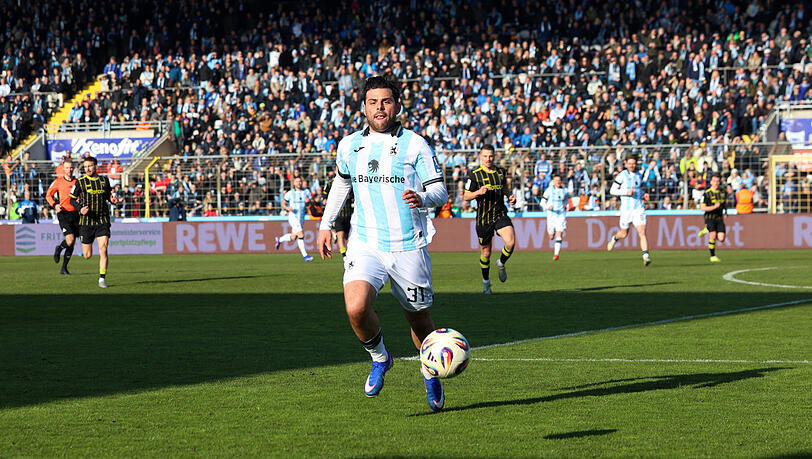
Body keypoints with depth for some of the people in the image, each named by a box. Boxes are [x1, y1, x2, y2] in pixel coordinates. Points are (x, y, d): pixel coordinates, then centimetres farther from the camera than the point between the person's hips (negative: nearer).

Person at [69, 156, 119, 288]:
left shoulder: (104, 181, 7)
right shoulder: (80, 182, -2)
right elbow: (72, 199, 4)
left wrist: (113, 200, -2)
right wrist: (80, 209, -14)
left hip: (103, 221, 1)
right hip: (86, 221, -1)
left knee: (103, 249, -14)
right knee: (87, 255, 3)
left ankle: (102, 279, -7)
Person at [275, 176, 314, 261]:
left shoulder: (306, 191, 5)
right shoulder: (290, 193, -4)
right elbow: (283, 204, 3)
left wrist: (308, 201, -13)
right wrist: (287, 208, -19)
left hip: (301, 217, 5)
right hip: (293, 216, -5)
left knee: (293, 238, 14)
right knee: (301, 235, -18)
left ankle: (279, 240, 42)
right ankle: (305, 255, -15)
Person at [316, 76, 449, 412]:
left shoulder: (415, 145, -4)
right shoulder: (349, 146, 6)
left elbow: (440, 191, -3)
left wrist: (422, 199, -25)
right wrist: (326, 224, 22)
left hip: (409, 248, -1)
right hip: (365, 245, 1)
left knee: (419, 317, 9)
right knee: (356, 308, -23)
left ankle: (430, 372, 39)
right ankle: (379, 358, 6)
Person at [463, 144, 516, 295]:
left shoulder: (500, 172, 7)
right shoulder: (475, 175, -5)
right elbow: (466, 196, -2)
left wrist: (510, 196, 6)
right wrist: (479, 192, -20)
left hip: (500, 215, 2)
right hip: (483, 218, -2)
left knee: (510, 241, -22)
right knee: (485, 253, 6)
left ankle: (501, 263, 8)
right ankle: (486, 281, 29)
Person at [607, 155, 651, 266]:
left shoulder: (638, 175, 9)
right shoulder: (622, 176, -5)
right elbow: (612, 190, -6)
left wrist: (644, 194, 4)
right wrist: (626, 192, -18)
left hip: (639, 208, 2)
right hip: (626, 209, -2)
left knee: (642, 232, -14)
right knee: (624, 234, 13)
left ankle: (646, 256, -19)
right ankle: (614, 239, 48)